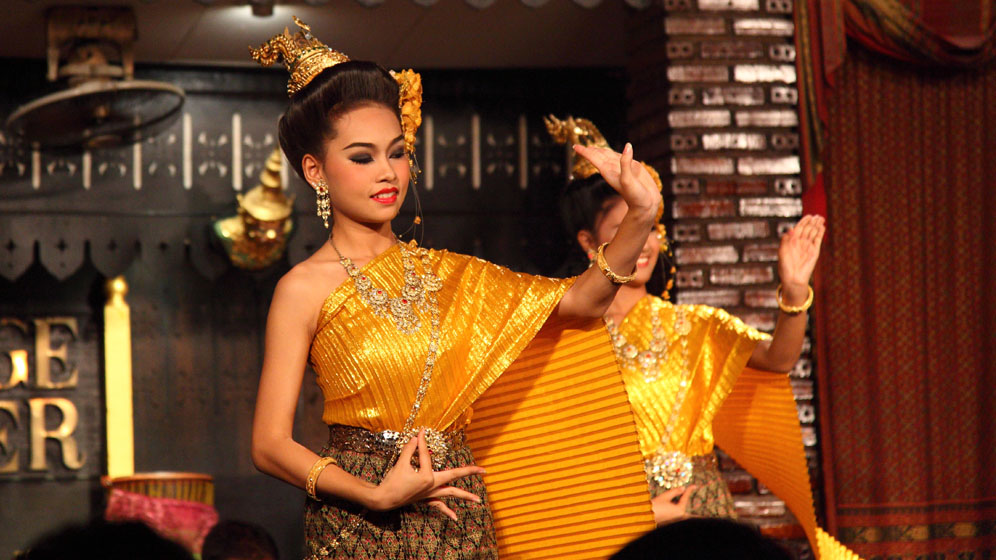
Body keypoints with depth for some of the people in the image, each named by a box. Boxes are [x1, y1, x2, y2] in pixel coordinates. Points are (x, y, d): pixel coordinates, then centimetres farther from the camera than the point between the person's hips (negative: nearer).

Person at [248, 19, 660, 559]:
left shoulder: (444, 273, 9)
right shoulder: (305, 288, -5)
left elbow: (579, 298, 5)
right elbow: (270, 443, -8)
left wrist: (639, 217, -9)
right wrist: (377, 494, -18)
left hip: (457, 513, 4)